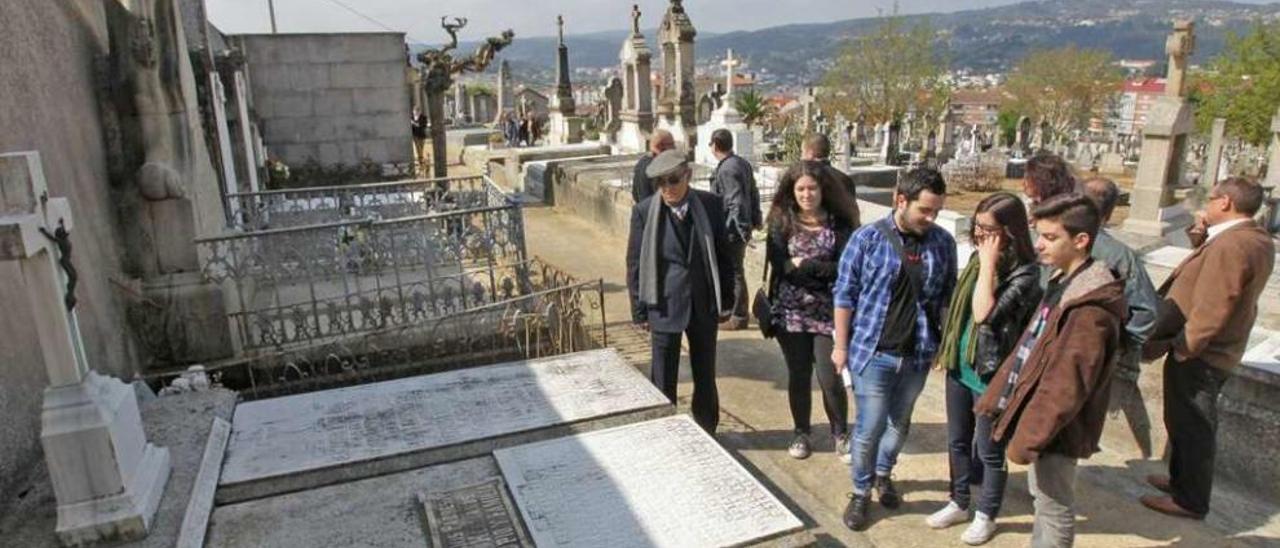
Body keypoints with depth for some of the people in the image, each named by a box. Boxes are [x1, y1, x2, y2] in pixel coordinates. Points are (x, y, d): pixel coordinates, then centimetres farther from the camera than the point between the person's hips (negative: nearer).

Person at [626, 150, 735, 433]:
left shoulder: (711, 205, -5)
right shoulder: (644, 212, -10)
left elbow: (722, 253, 4)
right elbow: (635, 264, -4)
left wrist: (725, 299, 3)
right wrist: (640, 311, -3)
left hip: (704, 304, 2)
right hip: (664, 305, -2)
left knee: (705, 375, 17)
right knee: (662, 380, 8)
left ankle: (707, 432, 36)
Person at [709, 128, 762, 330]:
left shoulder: (726, 169, -19)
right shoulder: (742, 163, 11)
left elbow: (736, 203, -23)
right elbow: (754, 194, 15)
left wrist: (742, 228, -21)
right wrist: (756, 218, 20)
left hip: (732, 230, -10)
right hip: (740, 228, 10)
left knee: (735, 273, -1)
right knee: (734, 271, 19)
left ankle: (739, 318, 8)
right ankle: (734, 310, 31)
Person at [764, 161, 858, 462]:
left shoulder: (839, 223, -2)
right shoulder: (781, 221, -1)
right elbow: (779, 265, -13)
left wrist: (803, 264, -15)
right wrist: (824, 271, -16)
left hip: (829, 314, -1)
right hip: (791, 312, 1)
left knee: (829, 378, 0)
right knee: (798, 376, 12)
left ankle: (841, 434, 23)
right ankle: (802, 433, 31)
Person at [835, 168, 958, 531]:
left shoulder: (943, 242, -2)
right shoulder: (868, 238, -11)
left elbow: (947, 297, 7)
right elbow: (845, 294, -6)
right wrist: (840, 346, -6)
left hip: (918, 354, 3)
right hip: (873, 352, -3)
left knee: (900, 423, 19)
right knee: (868, 428, 3)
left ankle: (883, 473, 43)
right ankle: (861, 492, 24)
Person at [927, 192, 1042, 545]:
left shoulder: (1025, 273, -20)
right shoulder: (978, 258, 3)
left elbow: (985, 315, -31)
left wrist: (988, 265, -26)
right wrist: (946, 351, 15)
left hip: (991, 375, -7)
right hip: (960, 367, 7)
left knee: (989, 450, 12)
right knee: (957, 442, 20)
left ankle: (986, 516, 32)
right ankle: (959, 503, 39)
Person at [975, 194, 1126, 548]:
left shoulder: (1090, 308, -25)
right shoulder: (1062, 284, 6)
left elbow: (1065, 386, -25)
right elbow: (1027, 350, 12)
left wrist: (1026, 438, -20)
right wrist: (996, 396, 14)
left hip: (1056, 429, -9)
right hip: (1043, 418, 9)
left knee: (1054, 509, 9)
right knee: (1043, 500, 24)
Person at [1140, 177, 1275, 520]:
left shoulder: (1230, 245, -24)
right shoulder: (1258, 240, 9)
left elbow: (1211, 309, -27)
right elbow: (1205, 269, 16)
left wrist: (1182, 348, -21)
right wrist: (1201, 236, 1)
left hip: (1198, 354, -10)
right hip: (1217, 351, 10)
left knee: (1191, 426, 3)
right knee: (1189, 422, 23)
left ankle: (1190, 501, 16)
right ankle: (1183, 480, 38)